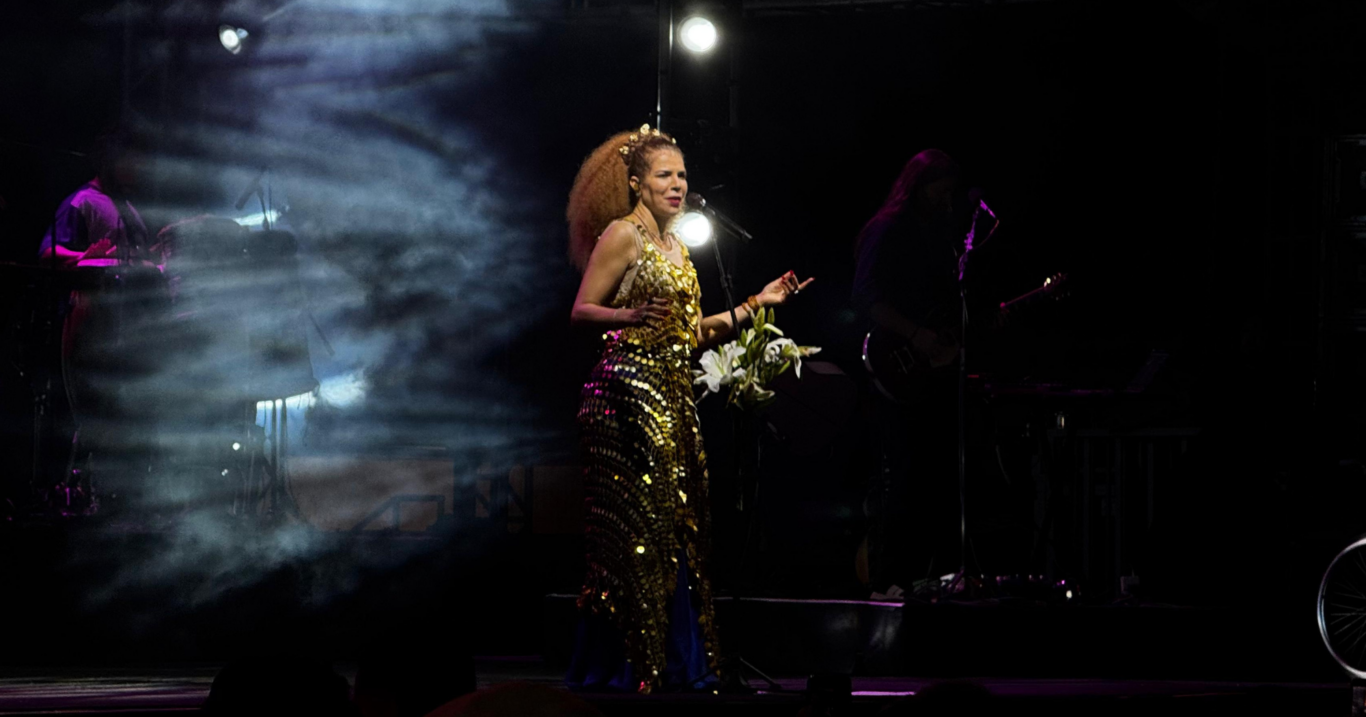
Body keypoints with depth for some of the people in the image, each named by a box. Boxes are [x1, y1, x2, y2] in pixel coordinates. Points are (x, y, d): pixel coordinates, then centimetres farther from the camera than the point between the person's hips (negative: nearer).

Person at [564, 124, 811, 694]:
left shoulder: (674, 246, 19)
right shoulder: (622, 234, -5)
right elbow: (581, 311, -11)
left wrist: (756, 304, 19)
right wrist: (631, 317, -29)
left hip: (673, 396, 8)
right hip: (629, 391, -8)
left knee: (676, 529, 6)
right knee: (634, 530, -9)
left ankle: (673, 663, 9)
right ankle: (620, 666, -6)